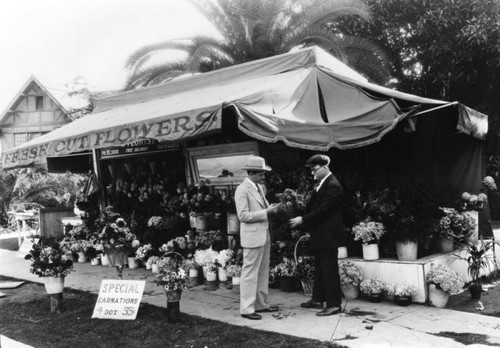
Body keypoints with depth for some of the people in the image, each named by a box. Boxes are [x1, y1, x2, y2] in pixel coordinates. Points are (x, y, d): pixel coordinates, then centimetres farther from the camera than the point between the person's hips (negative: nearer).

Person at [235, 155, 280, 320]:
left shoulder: (259, 187, 12)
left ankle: (261, 304, 27)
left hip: (264, 235, 9)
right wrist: (266, 212, -20)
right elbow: (243, 215, -20)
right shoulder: (242, 190, -15)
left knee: (263, 272, 16)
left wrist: (271, 208, 2)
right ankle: (246, 308, 7)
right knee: (250, 273, -2)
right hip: (252, 237, -9)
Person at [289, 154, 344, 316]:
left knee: (330, 269, -2)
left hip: (328, 236, -10)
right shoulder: (322, 184, 12)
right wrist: (303, 223, 8)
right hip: (319, 236, 10)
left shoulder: (333, 186, -18)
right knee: (319, 269, 17)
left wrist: (302, 220, -19)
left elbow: (322, 210, -22)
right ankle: (317, 299, 28)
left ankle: (334, 304, 7)